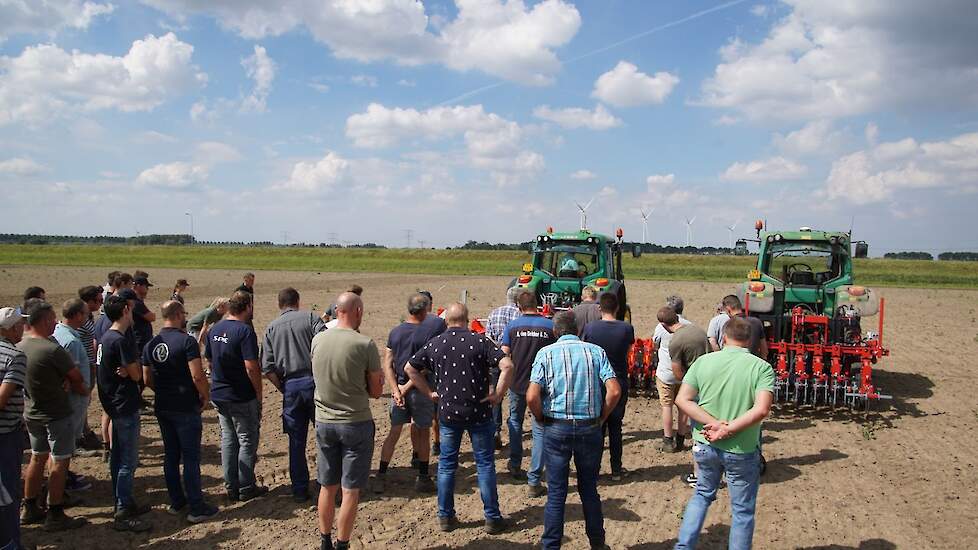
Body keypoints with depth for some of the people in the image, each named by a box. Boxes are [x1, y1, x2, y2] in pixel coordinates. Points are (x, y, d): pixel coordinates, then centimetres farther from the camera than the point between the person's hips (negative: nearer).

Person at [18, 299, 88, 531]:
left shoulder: (19, 347, -2)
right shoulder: (52, 349, -25)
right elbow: (77, 378, -15)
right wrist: (76, 385, 5)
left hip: (31, 413, 8)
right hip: (57, 414, -8)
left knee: (37, 458, 20)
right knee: (60, 462, 2)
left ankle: (30, 510, 31)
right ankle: (55, 516, 9)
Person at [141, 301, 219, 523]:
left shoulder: (151, 345, 5)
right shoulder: (186, 341, -16)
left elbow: (147, 379, 9)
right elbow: (197, 376, -21)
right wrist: (206, 396, -6)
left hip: (162, 407, 7)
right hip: (186, 408, -7)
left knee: (170, 455, 15)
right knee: (191, 457, -1)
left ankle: (177, 502, 25)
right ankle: (197, 508, 4)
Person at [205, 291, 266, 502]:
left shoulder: (215, 329, 6)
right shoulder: (245, 331, -18)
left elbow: (209, 361, 13)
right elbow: (251, 367, -22)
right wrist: (259, 393, -12)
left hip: (219, 395, 7)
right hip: (243, 397, -7)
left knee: (228, 440, 15)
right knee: (247, 441, 6)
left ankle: (231, 487, 22)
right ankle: (246, 488, 12)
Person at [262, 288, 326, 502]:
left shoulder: (271, 328, 8)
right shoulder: (310, 318, 0)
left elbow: (267, 368, 1)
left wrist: (283, 388, 11)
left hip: (290, 386, 2)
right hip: (314, 380, -2)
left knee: (296, 441, 11)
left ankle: (300, 489, 17)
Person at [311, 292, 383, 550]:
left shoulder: (317, 340, -3)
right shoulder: (365, 345, -16)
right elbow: (376, 391, -7)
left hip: (324, 422, 5)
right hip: (356, 424, -4)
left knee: (327, 487, 18)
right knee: (350, 490, 7)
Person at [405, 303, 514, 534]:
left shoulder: (434, 344, 1)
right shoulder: (480, 341, -9)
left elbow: (410, 368, 10)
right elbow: (507, 366, -19)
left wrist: (429, 393, 11)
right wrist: (498, 395, -11)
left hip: (447, 413, 2)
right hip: (478, 412, -2)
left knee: (447, 464, 14)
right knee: (485, 464, 9)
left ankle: (445, 516, 21)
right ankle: (492, 518, 14)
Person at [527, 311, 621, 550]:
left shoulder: (546, 353, -2)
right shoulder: (595, 351, 2)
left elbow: (532, 396, -13)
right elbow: (614, 391, -9)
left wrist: (542, 419, 4)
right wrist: (600, 418, 5)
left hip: (556, 428, -1)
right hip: (590, 428, 2)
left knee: (556, 492, 8)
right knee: (589, 489, 18)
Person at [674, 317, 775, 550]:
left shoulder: (703, 361, -4)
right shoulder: (762, 367, -11)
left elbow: (682, 400, -9)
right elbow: (761, 409, -23)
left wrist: (714, 423, -14)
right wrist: (727, 430, -17)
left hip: (704, 445, 3)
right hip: (741, 451, -3)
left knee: (703, 493, 26)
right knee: (742, 510, 14)